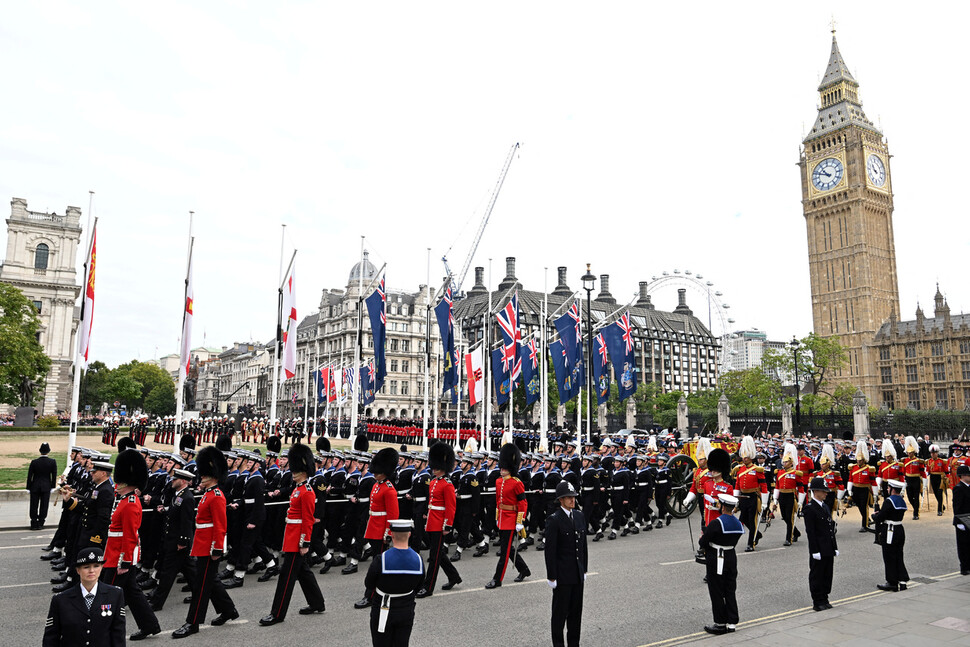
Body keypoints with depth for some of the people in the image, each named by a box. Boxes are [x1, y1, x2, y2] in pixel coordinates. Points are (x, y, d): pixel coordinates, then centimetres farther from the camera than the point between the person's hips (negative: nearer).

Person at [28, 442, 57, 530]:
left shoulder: (34, 462, -8)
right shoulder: (53, 462, -7)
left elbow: (29, 476, -3)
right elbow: (54, 476, -2)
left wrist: (28, 487, 5)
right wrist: (52, 486, 7)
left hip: (35, 486, 0)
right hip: (46, 487, 0)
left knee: (34, 506, 9)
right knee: (44, 505, 9)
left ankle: (34, 524, 12)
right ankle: (40, 524, 12)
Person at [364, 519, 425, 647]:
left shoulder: (380, 560, -24)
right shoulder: (418, 560, -12)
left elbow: (369, 585, -9)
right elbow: (418, 587, 2)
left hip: (383, 613, -3)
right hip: (407, 611, 3)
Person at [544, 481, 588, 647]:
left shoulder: (579, 516, 6)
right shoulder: (553, 520, -14)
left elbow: (583, 545, 13)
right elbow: (550, 550, -14)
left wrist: (584, 570, 13)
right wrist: (552, 577, -14)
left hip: (577, 574, 6)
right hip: (562, 575, -6)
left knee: (576, 611, 14)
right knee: (560, 612, 5)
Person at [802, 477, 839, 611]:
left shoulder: (826, 507, 12)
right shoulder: (809, 509, -14)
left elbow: (831, 529, 16)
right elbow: (810, 532, -16)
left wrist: (835, 547, 13)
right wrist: (815, 551, -17)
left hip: (828, 549, 8)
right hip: (818, 549, -8)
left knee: (827, 575, 13)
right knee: (817, 575, 1)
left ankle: (824, 600, 24)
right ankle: (817, 602, 10)